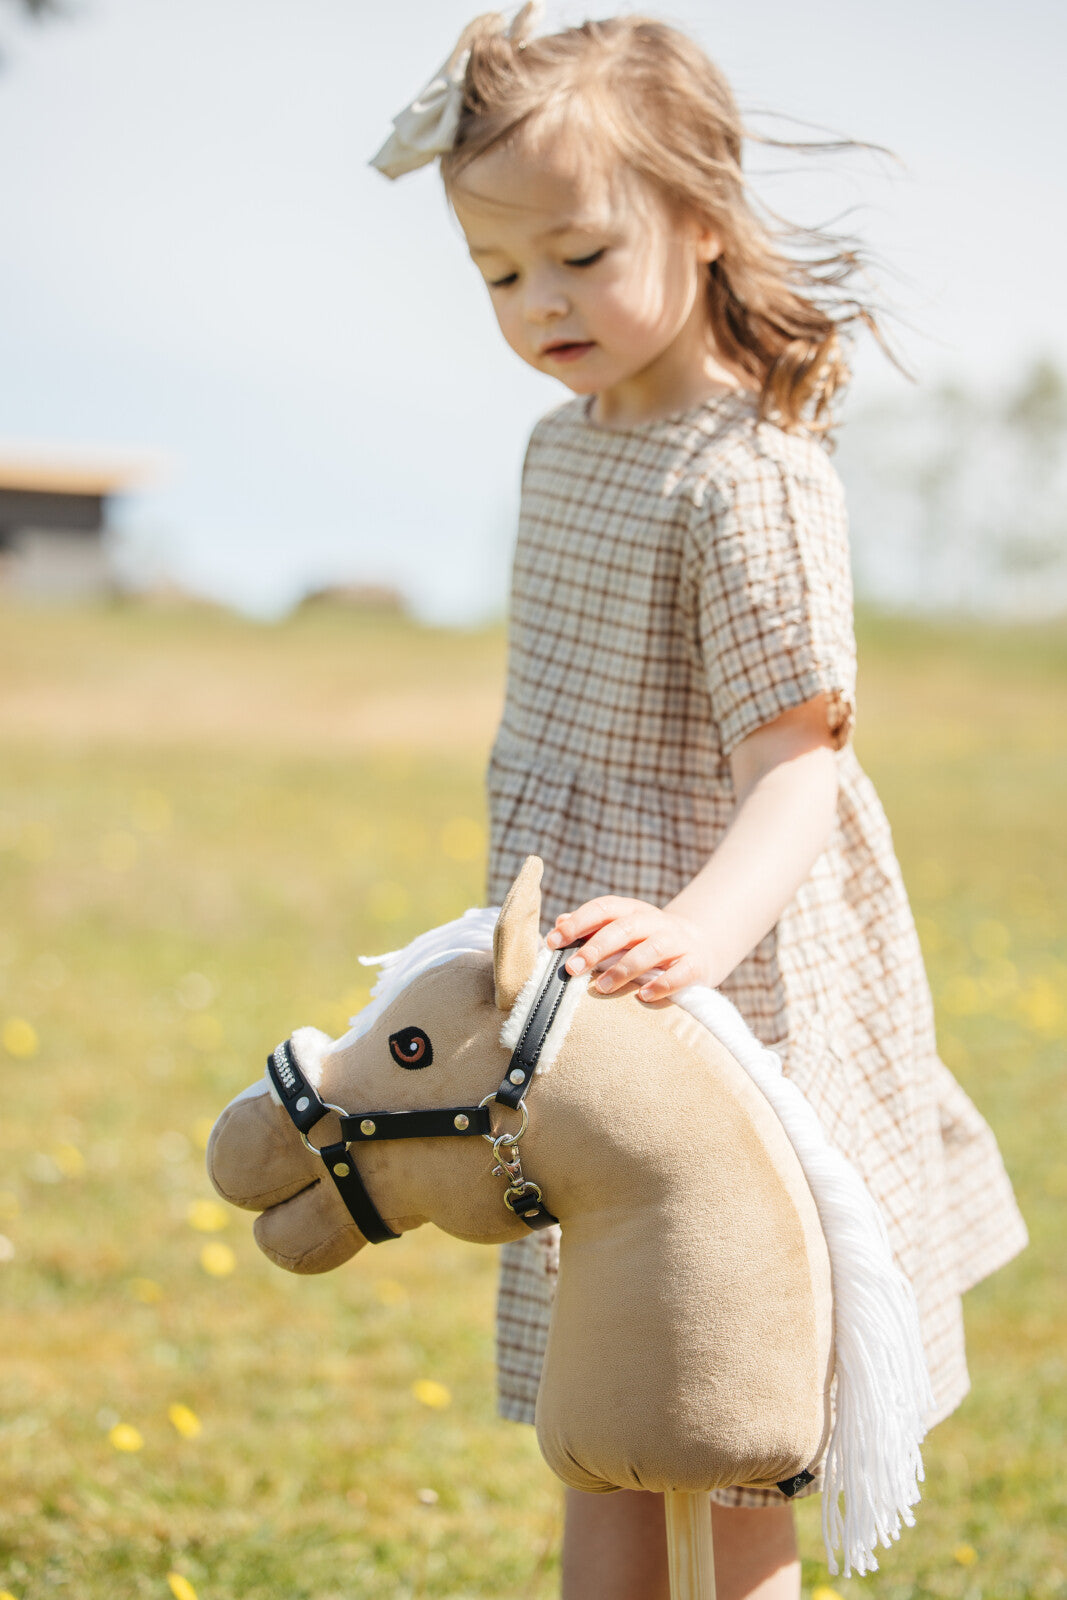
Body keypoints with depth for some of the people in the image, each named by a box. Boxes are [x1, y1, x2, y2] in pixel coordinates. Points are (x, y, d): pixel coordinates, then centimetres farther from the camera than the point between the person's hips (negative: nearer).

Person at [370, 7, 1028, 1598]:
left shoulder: (748, 476, -19)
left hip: (725, 991, -8)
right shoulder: (562, 444, 8)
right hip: (579, 1000, 8)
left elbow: (797, 758, -24)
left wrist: (700, 925, -42)